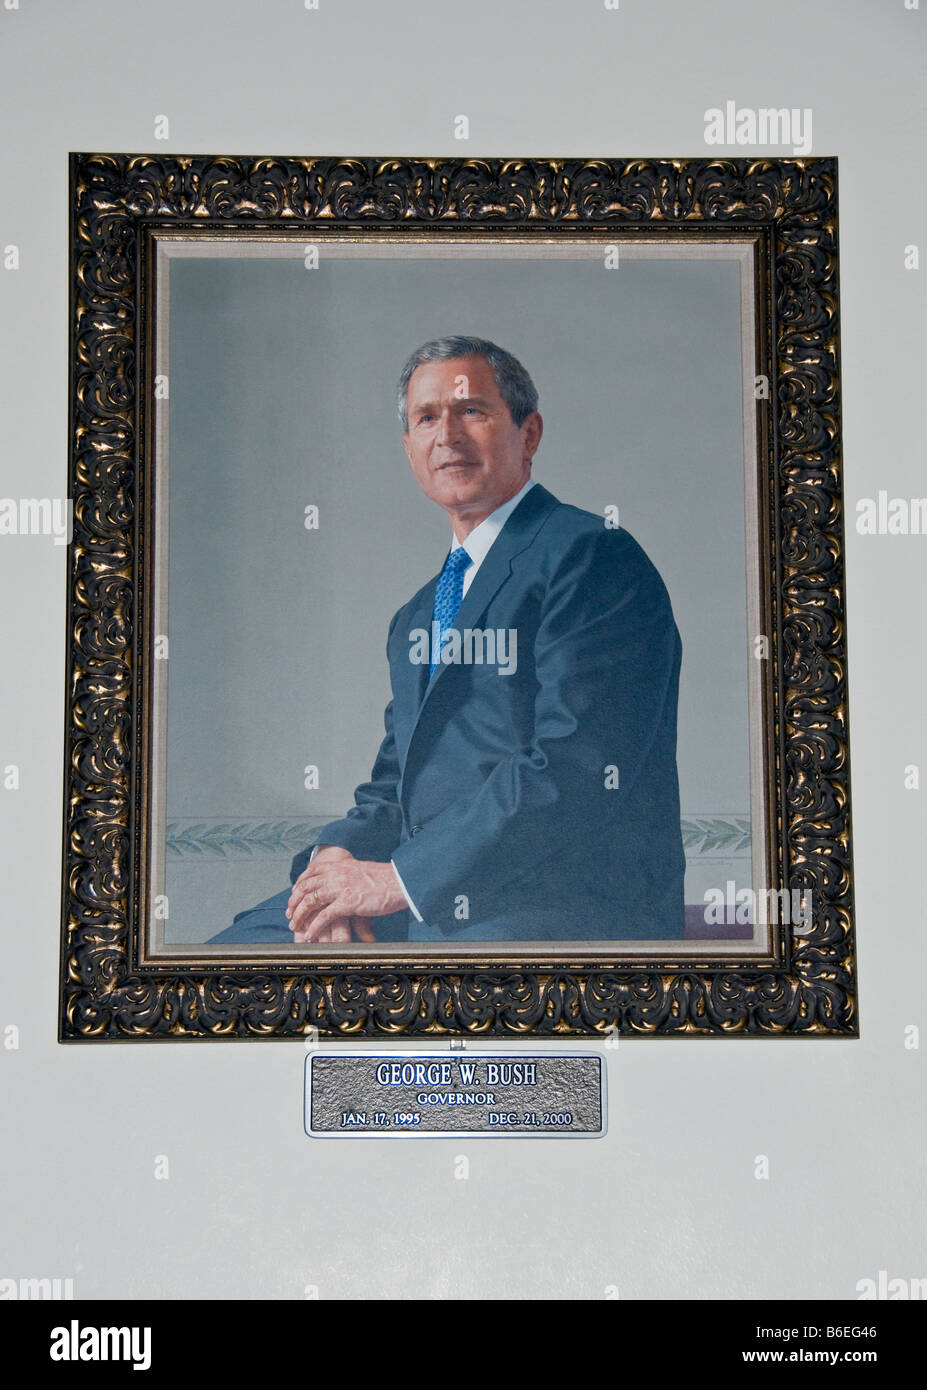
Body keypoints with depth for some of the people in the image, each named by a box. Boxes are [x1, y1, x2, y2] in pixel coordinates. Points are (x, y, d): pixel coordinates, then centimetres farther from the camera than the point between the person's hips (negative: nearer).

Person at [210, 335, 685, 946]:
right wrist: (339, 852, -3)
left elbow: (576, 769, -18)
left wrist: (400, 877, -16)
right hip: (423, 906, 8)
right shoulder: (416, 619, 22)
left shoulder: (595, 556, -7)